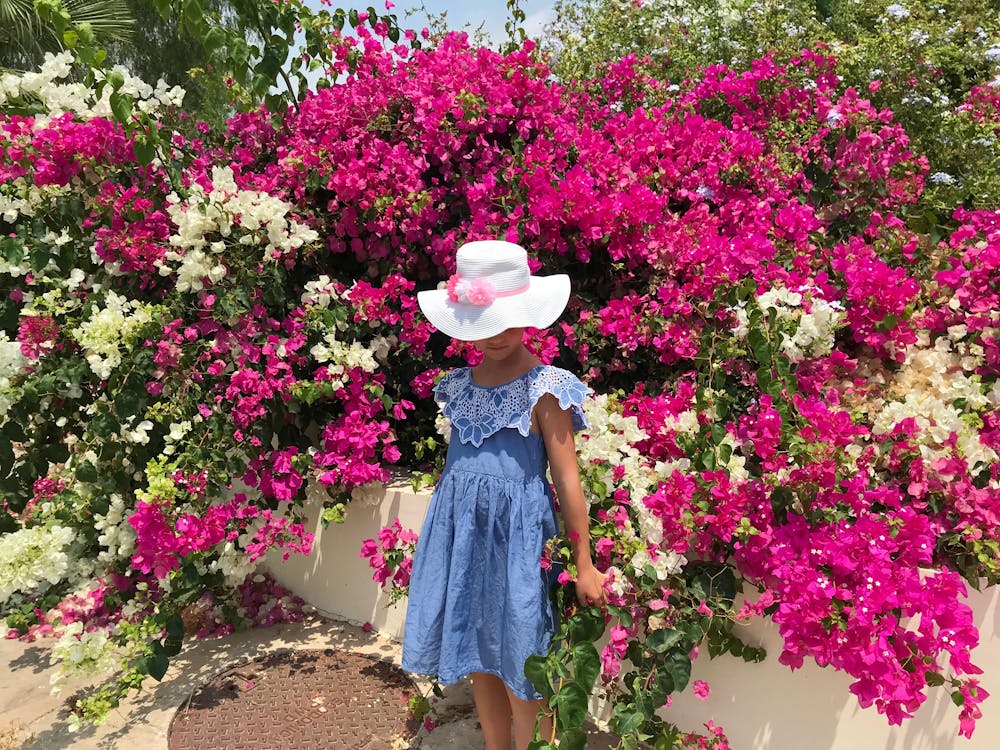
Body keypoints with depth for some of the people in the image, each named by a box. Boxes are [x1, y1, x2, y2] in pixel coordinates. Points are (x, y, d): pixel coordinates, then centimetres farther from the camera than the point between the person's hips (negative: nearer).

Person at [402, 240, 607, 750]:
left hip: (517, 534, -5)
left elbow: (567, 479, -9)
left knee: (520, 673, 6)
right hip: (461, 532, 6)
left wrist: (584, 563, -6)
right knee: (476, 661, 18)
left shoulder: (544, 388, -11)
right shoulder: (460, 384, 6)